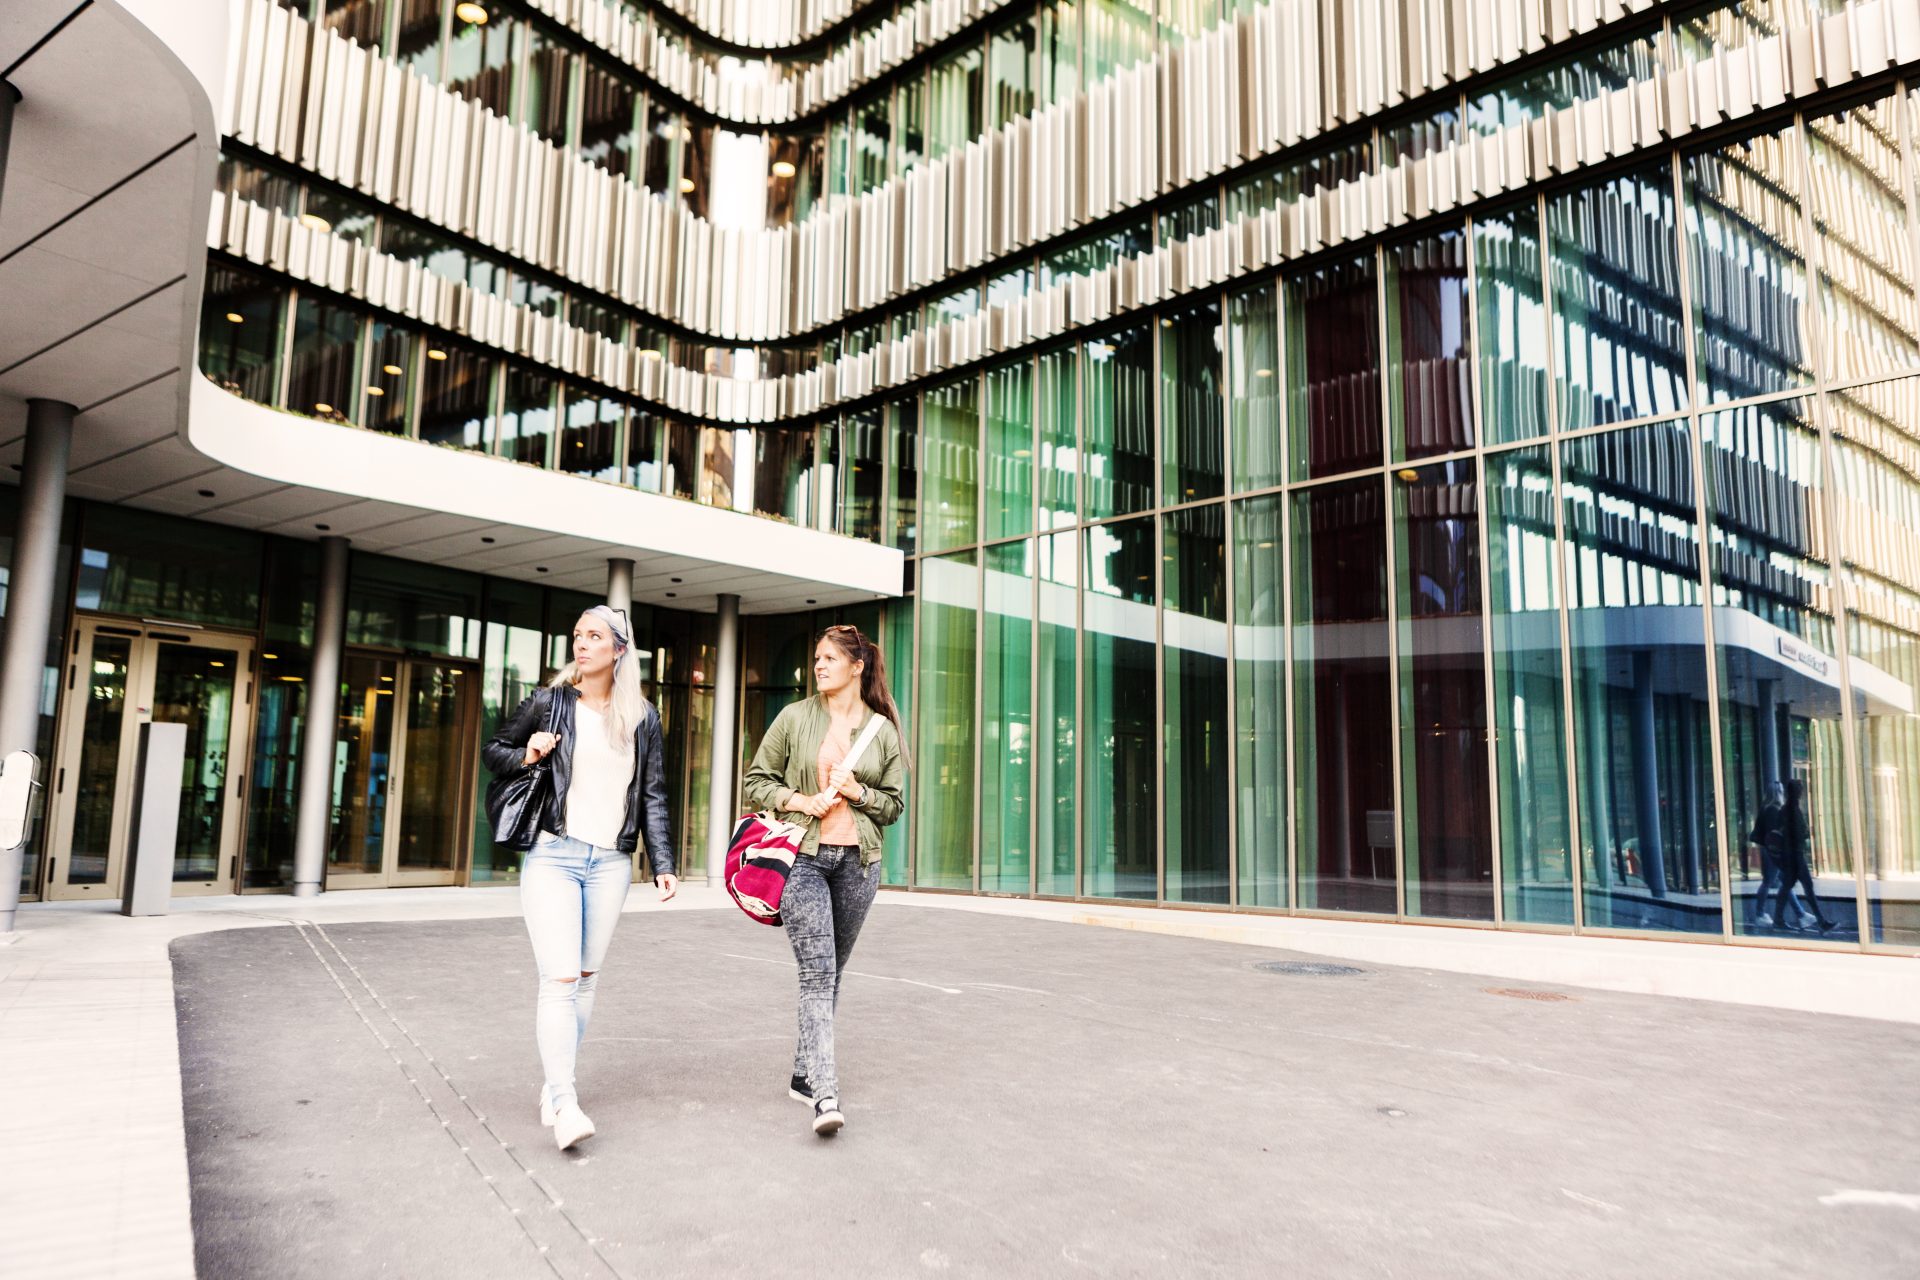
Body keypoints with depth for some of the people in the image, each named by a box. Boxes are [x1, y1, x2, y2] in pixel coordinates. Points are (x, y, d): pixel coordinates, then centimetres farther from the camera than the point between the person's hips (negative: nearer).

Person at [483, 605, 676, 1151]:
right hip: (553, 855, -3)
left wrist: (662, 864, 3)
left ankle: (555, 1082, 22)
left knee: (586, 978, 9)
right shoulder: (550, 702, 2)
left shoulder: (642, 718, 7)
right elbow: (493, 749, 15)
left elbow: (653, 796, 9)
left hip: (610, 862, 3)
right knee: (560, 978, -12)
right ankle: (563, 1104, -12)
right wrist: (525, 755, -7)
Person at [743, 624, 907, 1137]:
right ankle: (826, 1093, -16)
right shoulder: (795, 718, 3)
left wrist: (857, 791, -7)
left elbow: (893, 806, 12)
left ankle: (804, 1074, 26)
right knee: (817, 973, -12)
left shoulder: (883, 730, 7)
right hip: (803, 856, -3)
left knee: (832, 973, 11)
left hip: (858, 861, 3)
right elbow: (757, 781, 7)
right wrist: (795, 800, -9)